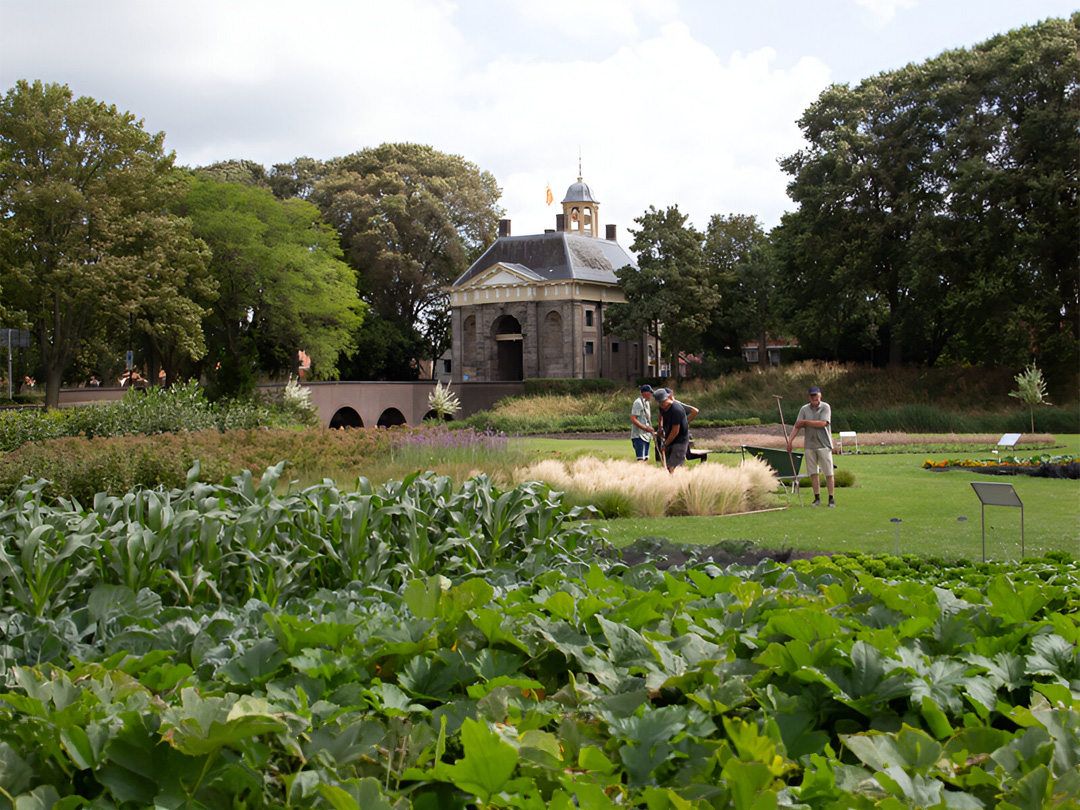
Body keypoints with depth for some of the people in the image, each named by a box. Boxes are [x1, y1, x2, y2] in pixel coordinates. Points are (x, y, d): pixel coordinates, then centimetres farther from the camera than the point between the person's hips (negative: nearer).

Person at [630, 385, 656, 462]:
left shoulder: (646, 402, 16)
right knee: (641, 459, -15)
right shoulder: (638, 403, -13)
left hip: (646, 435, 10)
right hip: (639, 435, -10)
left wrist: (650, 428, 9)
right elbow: (633, 419, -20)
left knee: (646, 459, 10)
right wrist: (646, 428, -24)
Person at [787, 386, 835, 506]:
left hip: (824, 445, -3)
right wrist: (790, 440, -10)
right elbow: (797, 425, 1)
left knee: (828, 472, -3)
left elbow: (822, 423, -15)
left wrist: (805, 422, -10)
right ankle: (817, 499, 10)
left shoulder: (825, 407, -3)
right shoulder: (804, 409, 7)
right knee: (813, 473, 4)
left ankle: (831, 499, 2)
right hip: (809, 445, 3)